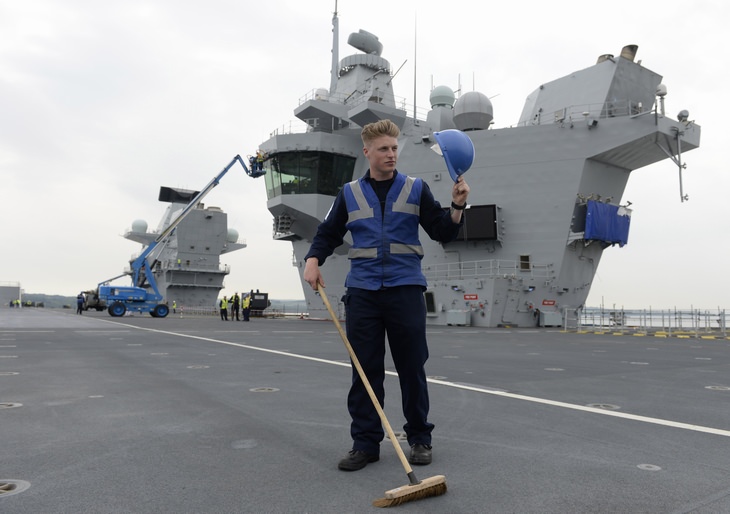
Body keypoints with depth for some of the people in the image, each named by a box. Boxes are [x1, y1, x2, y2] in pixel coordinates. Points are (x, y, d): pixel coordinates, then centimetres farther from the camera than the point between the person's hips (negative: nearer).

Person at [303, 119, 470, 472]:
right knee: (365, 370, 4)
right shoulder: (349, 194, 11)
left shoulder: (416, 189, 8)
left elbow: (443, 233, 8)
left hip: (406, 290, -1)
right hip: (362, 292, 1)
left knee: (412, 368, 6)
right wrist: (313, 260, 0)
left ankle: (419, 439, 22)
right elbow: (328, 234, 17)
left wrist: (457, 207, -9)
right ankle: (365, 443, 16)